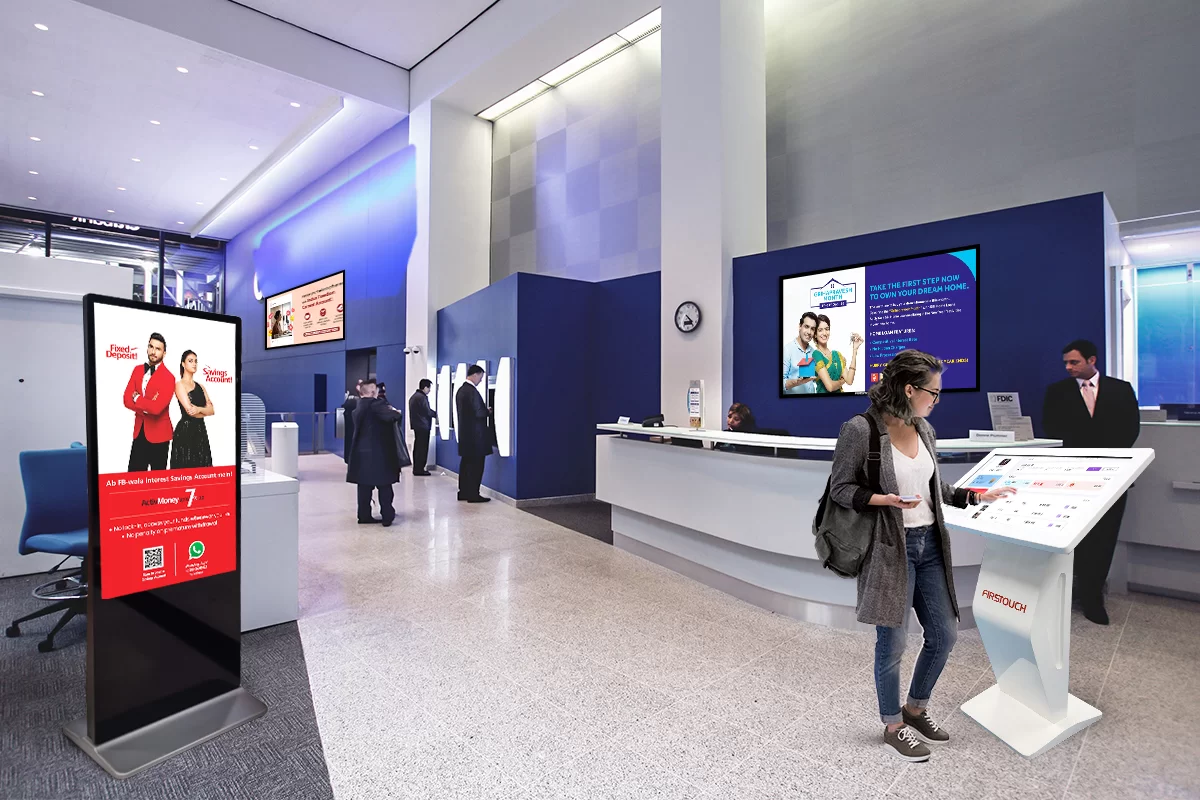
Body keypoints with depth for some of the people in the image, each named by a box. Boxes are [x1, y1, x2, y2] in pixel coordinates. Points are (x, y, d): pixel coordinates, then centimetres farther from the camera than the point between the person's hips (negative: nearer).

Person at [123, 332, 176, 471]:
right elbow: (127, 399, 0)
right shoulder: (138, 370, 7)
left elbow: (157, 408, -23)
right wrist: (146, 407, -16)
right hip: (139, 431, 5)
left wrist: (137, 398, -7)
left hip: (158, 433, -5)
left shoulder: (168, 377, -14)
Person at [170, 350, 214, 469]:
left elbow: (211, 410, 3)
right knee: (185, 469, -3)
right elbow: (189, 410, -14)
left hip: (201, 431, 6)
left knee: (201, 470, 6)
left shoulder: (200, 386, 14)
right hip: (185, 431, -6)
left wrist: (199, 409, -15)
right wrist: (205, 411, 1)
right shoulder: (179, 384, -4)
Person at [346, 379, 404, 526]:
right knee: (384, 485, -1)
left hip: (362, 450, 8)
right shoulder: (375, 404, -15)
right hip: (377, 451, -8)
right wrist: (397, 413, -5)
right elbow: (391, 416, -29)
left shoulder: (358, 406, 12)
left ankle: (364, 515, 14)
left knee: (364, 485, 10)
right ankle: (387, 516, 2)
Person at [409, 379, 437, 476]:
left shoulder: (414, 396, 16)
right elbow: (427, 412, -17)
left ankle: (416, 468, 18)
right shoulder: (422, 397, -17)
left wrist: (434, 413, 11)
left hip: (416, 425, 10)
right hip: (423, 426, -10)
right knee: (422, 448, -5)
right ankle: (419, 469, -3)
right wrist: (436, 414, 0)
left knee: (417, 447, 13)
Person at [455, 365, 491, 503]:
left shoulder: (461, 389, 13)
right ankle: (473, 494, 0)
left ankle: (463, 492, 19)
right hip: (475, 434, -10)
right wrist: (488, 411, -4)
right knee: (476, 465, -3)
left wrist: (485, 410, 14)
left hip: (465, 432, 10)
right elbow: (477, 412, -21)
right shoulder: (472, 391, -17)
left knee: (466, 463, 13)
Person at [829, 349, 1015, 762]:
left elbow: (934, 488, 18)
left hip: (929, 544, 8)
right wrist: (884, 500, -24)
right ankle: (893, 727, 28)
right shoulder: (860, 429, -15)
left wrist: (978, 496, 14)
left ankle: (916, 708, 39)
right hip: (890, 548, -7)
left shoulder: (924, 430, 7)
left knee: (944, 634, 15)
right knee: (892, 642, 5)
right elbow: (840, 488, -12)